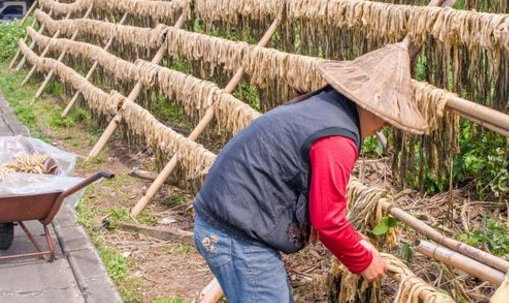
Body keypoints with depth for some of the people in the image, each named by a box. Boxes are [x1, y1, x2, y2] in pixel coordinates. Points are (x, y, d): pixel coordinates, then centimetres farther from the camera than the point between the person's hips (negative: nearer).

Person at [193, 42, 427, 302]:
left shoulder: (322, 106, 10)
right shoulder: (337, 141, -21)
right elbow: (327, 221, -17)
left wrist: (355, 242, 21)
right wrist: (363, 261, 0)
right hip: (237, 236, -10)